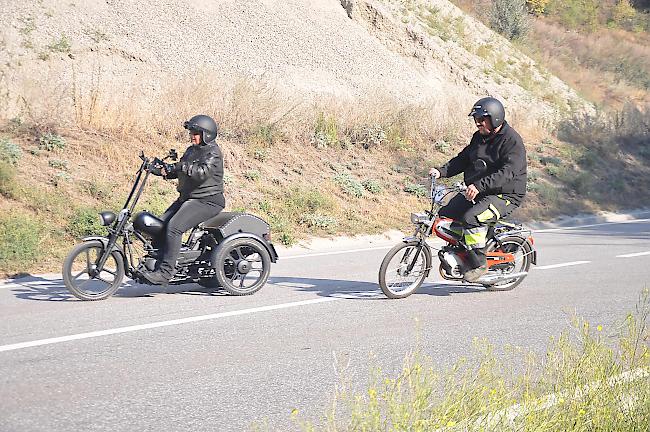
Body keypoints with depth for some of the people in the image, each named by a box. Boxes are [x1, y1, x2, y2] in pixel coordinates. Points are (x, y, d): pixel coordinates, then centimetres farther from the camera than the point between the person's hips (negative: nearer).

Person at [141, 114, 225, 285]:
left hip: (207, 201, -10)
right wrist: (163, 170, -1)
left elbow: (203, 172, -26)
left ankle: (165, 272, -25)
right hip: (187, 198, 10)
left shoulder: (212, 152, -10)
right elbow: (178, 171, 17)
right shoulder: (191, 150, 19)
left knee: (174, 227, -26)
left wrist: (182, 166, -31)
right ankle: (157, 266, 0)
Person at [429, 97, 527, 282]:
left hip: (506, 195, -9)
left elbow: (507, 173, -28)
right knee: (445, 214, 0)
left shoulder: (512, 141, -16)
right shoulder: (479, 137, 13)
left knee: (471, 218, -31)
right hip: (476, 191, 9)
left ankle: (479, 263, -19)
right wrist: (441, 171, -2)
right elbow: (463, 159, 16)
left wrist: (479, 186, -39)